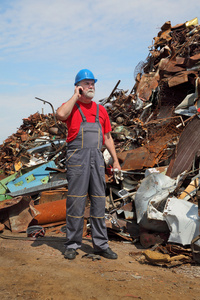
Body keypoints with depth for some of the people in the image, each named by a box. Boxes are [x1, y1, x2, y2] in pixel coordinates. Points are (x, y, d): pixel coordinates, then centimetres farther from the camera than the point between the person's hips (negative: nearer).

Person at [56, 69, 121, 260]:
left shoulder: (101, 110, 16)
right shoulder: (71, 106, 3)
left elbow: (107, 137, 19)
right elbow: (61, 114, -22)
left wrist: (115, 160, 12)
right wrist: (75, 96, -8)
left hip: (97, 158, 4)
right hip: (77, 158, -4)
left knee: (99, 201, 6)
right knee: (76, 201, -2)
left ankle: (100, 244, 14)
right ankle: (72, 244, 9)